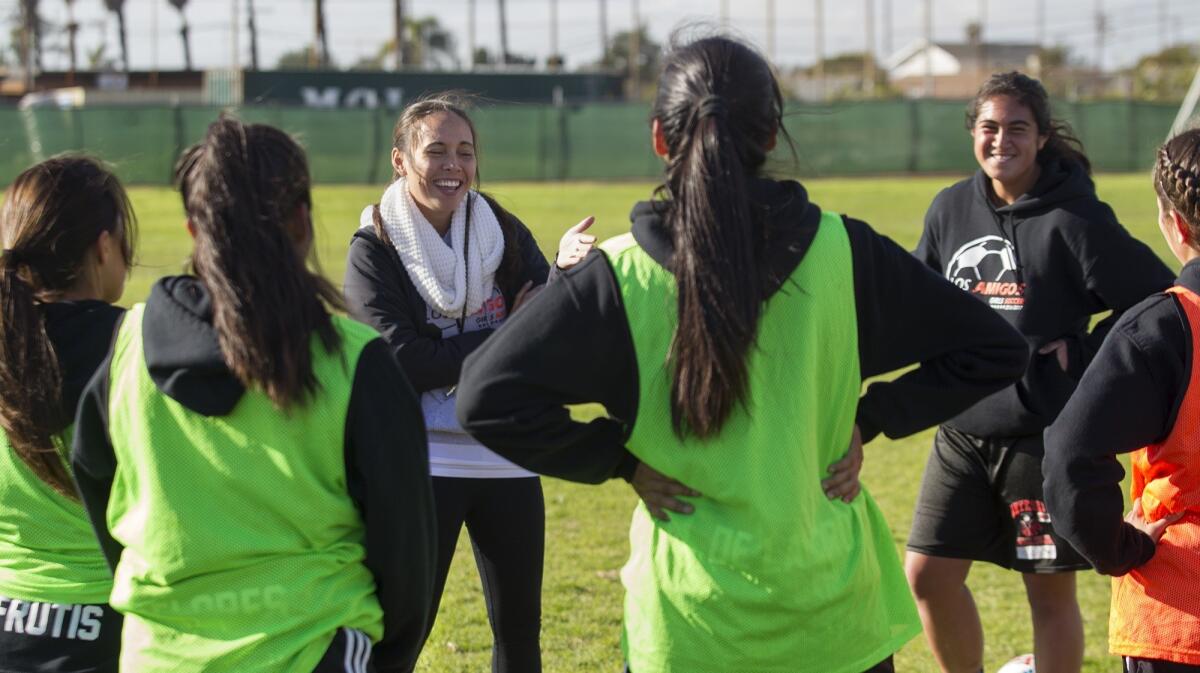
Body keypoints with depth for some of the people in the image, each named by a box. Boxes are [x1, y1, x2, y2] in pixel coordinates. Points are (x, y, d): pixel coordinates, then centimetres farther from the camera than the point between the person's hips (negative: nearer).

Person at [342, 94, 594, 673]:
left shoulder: (504, 233, 2)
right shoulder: (374, 250, -7)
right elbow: (404, 364, -16)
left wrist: (567, 270, -25)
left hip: (509, 462, 4)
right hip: (422, 465, -4)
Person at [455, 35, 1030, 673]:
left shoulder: (620, 276, -10)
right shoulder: (840, 251, -5)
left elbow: (488, 397, -14)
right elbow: (993, 349, 1)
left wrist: (621, 459, -5)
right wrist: (867, 422, 3)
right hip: (834, 615, 1)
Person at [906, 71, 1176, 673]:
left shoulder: (1073, 220, -12)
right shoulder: (950, 209, 5)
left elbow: (1159, 300, -10)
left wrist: (1086, 359, -11)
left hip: (1046, 436, -5)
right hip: (962, 431, 5)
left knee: (1051, 590, 5)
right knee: (928, 575, 5)